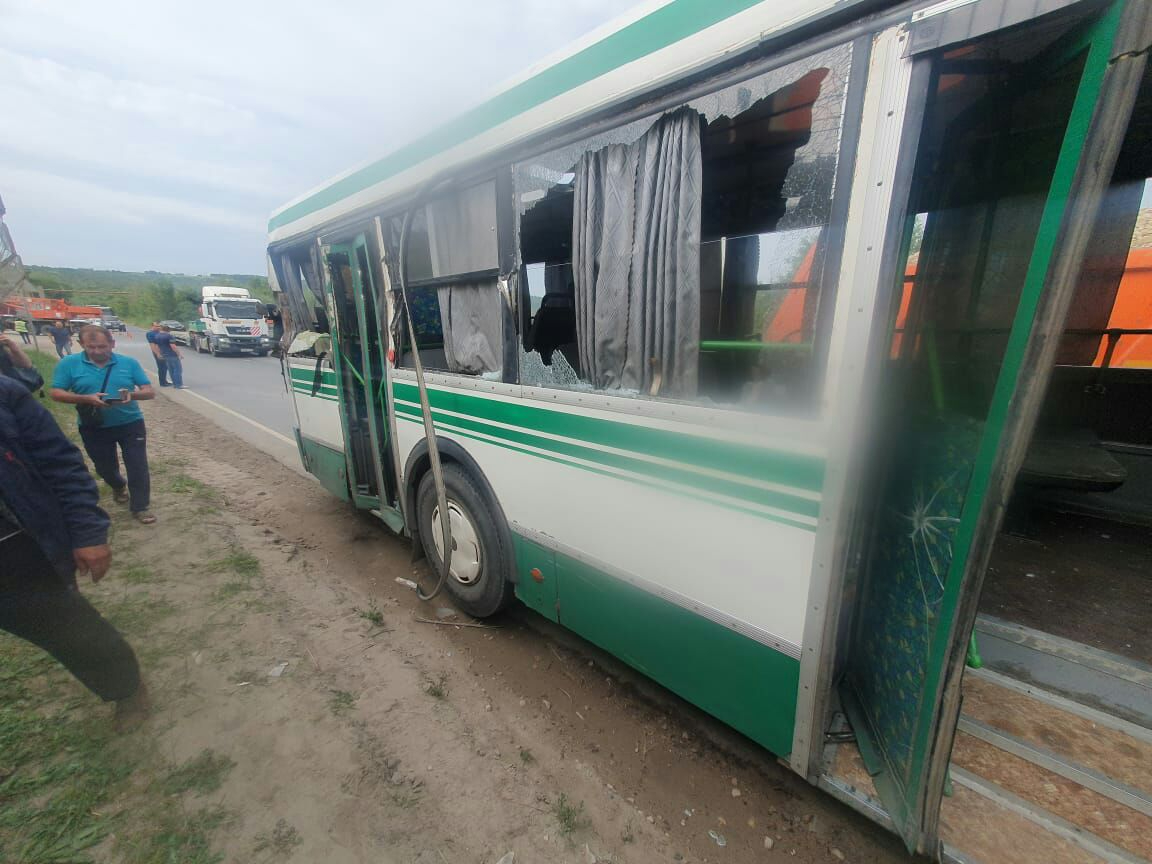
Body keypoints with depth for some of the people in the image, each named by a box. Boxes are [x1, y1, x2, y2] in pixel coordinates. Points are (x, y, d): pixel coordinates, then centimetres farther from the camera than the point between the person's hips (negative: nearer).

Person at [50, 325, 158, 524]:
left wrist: (132, 395, -25)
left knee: (138, 467, -3)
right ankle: (119, 486, 49)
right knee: (105, 467, 18)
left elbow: (150, 392, -3)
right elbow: (56, 393, -5)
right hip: (93, 428, 1)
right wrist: (86, 398, -23)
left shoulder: (129, 363, -3)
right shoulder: (69, 363, -3)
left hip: (131, 424, -1)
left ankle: (140, 508, 6)